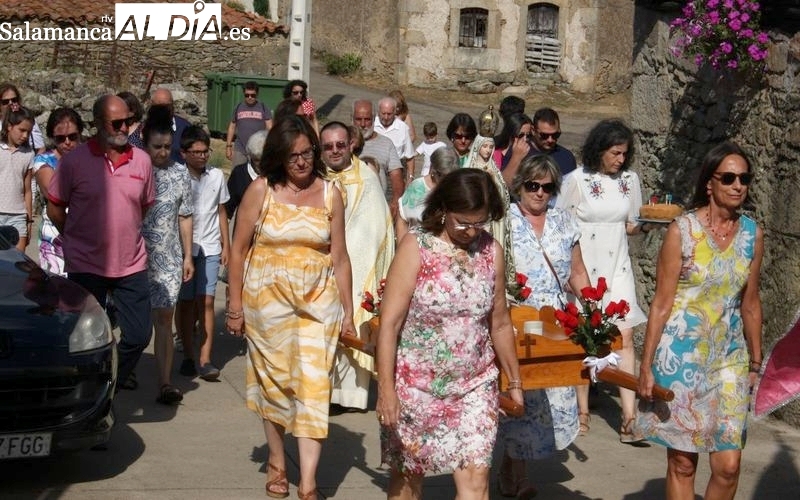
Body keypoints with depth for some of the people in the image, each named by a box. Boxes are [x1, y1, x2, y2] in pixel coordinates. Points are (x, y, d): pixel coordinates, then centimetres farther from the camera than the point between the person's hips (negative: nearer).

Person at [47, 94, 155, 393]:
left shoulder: (141, 160, 2)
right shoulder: (75, 160, -8)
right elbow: (54, 207, 1)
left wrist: (125, 235, 12)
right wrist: (77, 240, 5)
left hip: (131, 264, 3)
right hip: (86, 266, -3)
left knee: (139, 335, 5)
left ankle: (114, 380, 30)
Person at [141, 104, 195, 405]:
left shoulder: (180, 173, 6)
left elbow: (185, 217, 10)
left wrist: (188, 256, 8)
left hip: (168, 258, 1)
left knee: (164, 318, -2)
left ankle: (165, 383, -4)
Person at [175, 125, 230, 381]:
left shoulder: (216, 176, 6)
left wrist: (226, 245, 11)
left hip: (209, 248, 2)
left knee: (206, 302, -5)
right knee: (185, 303, 4)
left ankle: (205, 360, -6)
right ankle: (188, 356, 15)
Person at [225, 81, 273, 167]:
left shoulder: (263, 108, 4)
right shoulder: (239, 107, 10)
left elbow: (269, 128, 1)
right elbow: (232, 127, 17)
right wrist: (228, 146, 12)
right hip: (240, 150, 2)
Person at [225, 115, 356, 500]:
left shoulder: (330, 194, 1)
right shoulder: (261, 190, -3)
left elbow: (340, 258, 4)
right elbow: (238, 249, 1)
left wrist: (348, 313, 5)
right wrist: (235, 306, 0)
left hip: (317, 302, 0)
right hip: (267, 300, 0)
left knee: (313, 385, -7)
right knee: (273, 382, 11)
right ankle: (276, 461, 31)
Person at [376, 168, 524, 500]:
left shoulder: (491, 251, 2)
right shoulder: (416, 247, -11)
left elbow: (500, 323, 12)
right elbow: (389, 324, -13)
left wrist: (514, 381, 16)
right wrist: (385, 389, -18)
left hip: (475, 386, 3)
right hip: (416, 385, -2)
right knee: (407, 473, 12)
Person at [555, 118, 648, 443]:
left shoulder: (629, 180, 7)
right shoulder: (576, 181, -6)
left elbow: (632, 226, 13)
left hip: (617, 267, 3)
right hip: (583, 268, -3)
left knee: (625, 337, -6)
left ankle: (629, 419, -7)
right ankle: (582, 409, 20)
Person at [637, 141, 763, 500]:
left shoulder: (752, 234, 3)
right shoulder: (682, 230, -9)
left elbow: (750, 304, 11)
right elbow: (662, 304, -8)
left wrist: (756, 363, 14)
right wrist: (646, 366, -9)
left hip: (729, 356, 3)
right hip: (682, 354, -3)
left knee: (728, 464, -2)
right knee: (682, 462, 6)